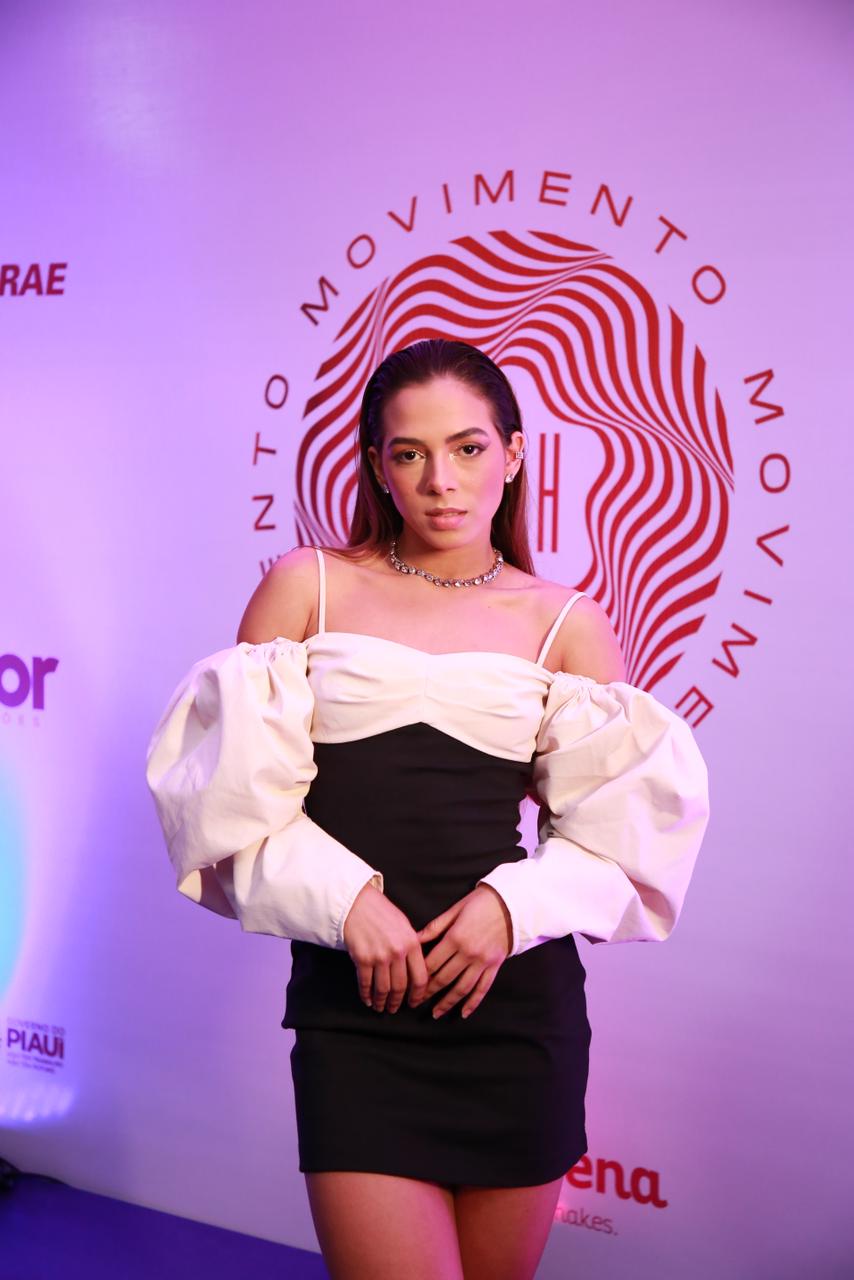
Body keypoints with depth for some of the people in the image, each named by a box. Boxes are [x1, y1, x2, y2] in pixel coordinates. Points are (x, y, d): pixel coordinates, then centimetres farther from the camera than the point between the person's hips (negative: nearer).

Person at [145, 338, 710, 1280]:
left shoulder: (566, 623, 7)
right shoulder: (308, 586, 5)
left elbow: (625, 825, 5)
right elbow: (238, 784, 0)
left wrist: (514, 904, -12)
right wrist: (346, 901, -13)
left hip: (517, 993, 2)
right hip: (352, 998, -1)